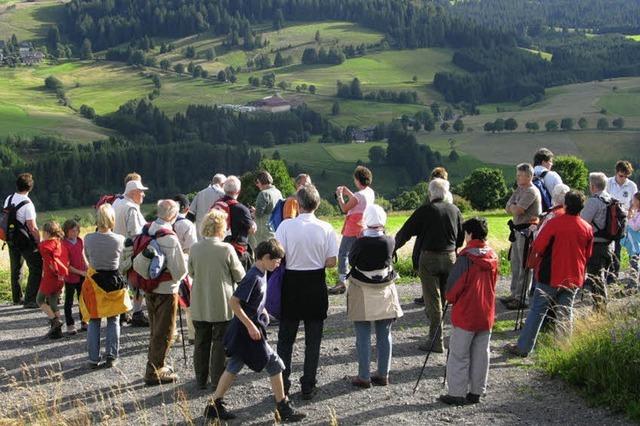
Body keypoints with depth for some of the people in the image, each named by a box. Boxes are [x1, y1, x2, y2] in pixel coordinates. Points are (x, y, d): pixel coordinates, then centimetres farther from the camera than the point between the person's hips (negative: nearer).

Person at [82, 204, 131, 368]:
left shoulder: (88, 239, -11)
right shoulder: (119, 239, -13)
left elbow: (88, 258, 5)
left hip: (94, 282, 1)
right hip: (114, 281, 0)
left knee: (94, 322, 9)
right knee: (113, 321, 12)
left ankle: (94, 359, 10)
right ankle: (111, 356, 11)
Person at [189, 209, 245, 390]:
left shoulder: (195, 248, -6)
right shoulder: (227, 249, -15)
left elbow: (191, 273, 8)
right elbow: (240, 276, -7)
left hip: (199, 305, 3)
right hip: (222, 305, -3)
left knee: (201, 342, 14)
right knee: (220, 342, 7)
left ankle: (201, 380, 21)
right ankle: (217, 380, 10)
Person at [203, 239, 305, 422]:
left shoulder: (261, 274, 7)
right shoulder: (253, 277, -22)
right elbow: (233, 302, -25)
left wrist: (262, 311, 14)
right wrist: (250, 325, -23)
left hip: (242, 332, 9)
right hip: (248, 331, -9)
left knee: (233, 367, 13)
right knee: (274, 364, 0)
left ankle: (215, 406, 19)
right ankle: (283, 409, 9)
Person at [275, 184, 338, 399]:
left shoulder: (286, 226, -12)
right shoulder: (326, 228, -8)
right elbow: (332, 262, -7)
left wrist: (293, 261, 6)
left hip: (291, 284, 0)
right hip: (316, 284, 1)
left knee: (285, 337, 13)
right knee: (313, 339, 10)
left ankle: (282, 385, 17)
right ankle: (308, 387, 13)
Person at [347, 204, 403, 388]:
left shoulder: (360, 243, -19)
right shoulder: (389, 242, -11)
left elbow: (351, 260, -4)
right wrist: (380, 232, 10)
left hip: (362, 295, -3)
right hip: (385, 292, 3)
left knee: (363, 337, 4)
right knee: (384, 335, 13)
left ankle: (364, 377, 8)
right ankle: (383, 374, 20)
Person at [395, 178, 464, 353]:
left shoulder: (425, 210, -9)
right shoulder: (454, 210, 5)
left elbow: (406, 231, -5)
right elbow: (461, 236, 13)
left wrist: (393, 248, 9)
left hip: (429, 258, -5)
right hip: (450, 258, 5)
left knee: (432, 300, -1)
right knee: (443, 298, 16)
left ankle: (435, 341, -1)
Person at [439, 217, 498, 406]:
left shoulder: (466, 257, -17)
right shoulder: (492, 257, 3)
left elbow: (453, 285, -15)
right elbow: (492, 283, 12)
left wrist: (451, 298, 4)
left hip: (466, 314, -6)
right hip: (486, 314, 6)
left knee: (458, 355, 2)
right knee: (481, 354, 12)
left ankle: (457, 394, 5)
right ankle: (476, 392, 18)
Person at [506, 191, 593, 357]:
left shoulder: (555, 223, -15)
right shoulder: (588, 228, -1)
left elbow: (537, 247, -12)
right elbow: (587, 255, 10)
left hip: (551, 276, -4)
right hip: (574, 279, 4)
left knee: (537, 311, 3)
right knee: (565, 314, 12)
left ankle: (523, 347, 6)